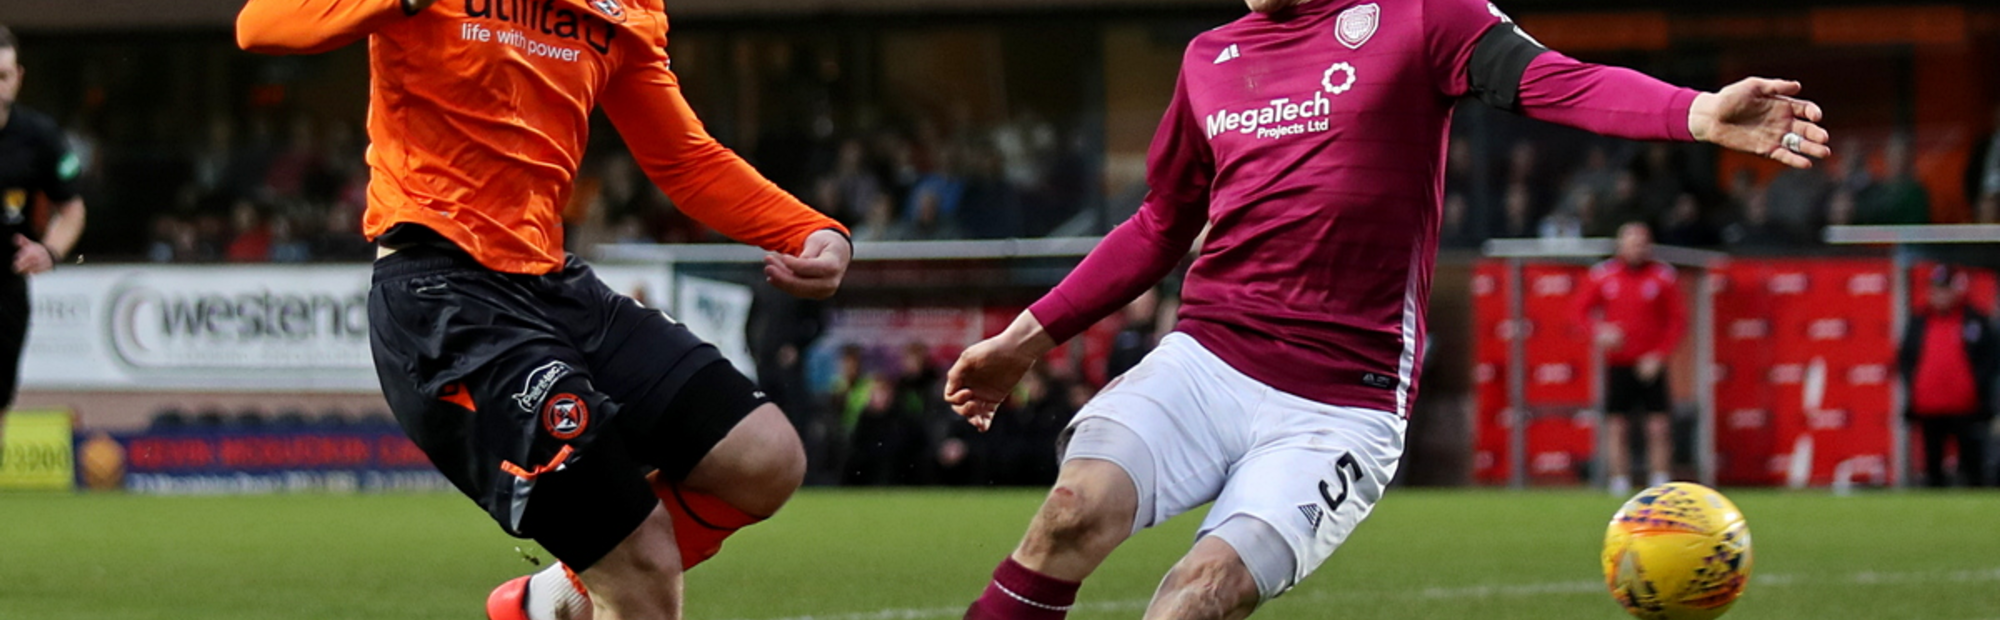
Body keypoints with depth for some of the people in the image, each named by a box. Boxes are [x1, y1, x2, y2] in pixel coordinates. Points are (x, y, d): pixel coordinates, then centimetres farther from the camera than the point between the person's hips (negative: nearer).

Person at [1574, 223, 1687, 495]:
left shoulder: (1663, 276, 1)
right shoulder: (1602, 275, 4)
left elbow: (1678, 320, 3)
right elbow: (1582, 311, 11)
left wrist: (1659, 355, -8)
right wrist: (1600, 331, -10)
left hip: (1651, 367, -1)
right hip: (1618, 364, 1)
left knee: (1659, 428, -7)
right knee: (1616, 427, 0)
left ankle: (1660, 483, -1)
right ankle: (1619, 481, 6)